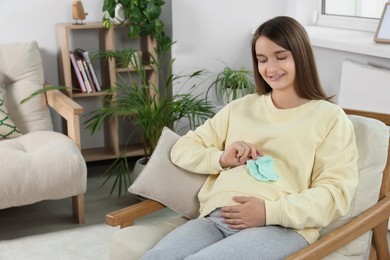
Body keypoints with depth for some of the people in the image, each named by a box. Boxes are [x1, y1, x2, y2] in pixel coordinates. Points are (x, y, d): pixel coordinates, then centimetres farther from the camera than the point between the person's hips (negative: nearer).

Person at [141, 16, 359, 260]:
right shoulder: (239, 108, 24)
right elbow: (182, 150, 22)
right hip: (216, 217, 4)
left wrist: (271, 211, -14)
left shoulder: (330, 117, 11)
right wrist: (221, 159, 0)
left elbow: (336, 193, 0)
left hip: (283, 226, -3)